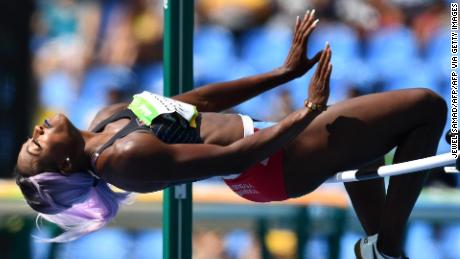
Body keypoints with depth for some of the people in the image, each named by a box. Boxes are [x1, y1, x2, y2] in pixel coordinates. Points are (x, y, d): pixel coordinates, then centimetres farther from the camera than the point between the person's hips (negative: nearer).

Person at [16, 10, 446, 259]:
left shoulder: (106, 119, 1)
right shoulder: (123, 157, -27)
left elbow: (199, 100, 6)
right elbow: (233, 158, -26)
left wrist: (285, 72, 7)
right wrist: (308, 111, -23)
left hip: (264, 141, 10)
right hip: (276, 166, -10)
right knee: (427, 107, -8)